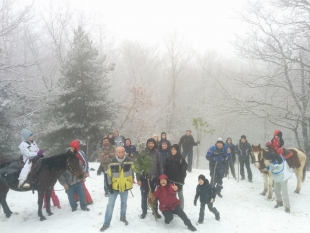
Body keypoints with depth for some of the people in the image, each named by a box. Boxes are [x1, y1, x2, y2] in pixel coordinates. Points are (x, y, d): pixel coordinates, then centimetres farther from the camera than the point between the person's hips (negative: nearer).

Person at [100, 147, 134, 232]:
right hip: (114, 186, -1)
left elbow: (134, 171, 3)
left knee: (124, 203, 18)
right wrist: (110, 185, -7)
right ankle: (106, 223, 13)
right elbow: (109, 174, -4)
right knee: (110, 204, 2)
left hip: (125, 186, 1)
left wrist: (131, 182, 3)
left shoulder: (129, 160, -9)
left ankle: (123, 218, 42)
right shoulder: (112, 162, -10)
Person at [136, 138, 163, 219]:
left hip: (154, 177, 1)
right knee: (144, 195, 10)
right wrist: (138, 179, -9)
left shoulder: (157, 153, -2)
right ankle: (144, 211, 26)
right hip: (144, 177, -1)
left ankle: (155, 210, 28)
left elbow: (160, 166, 2)